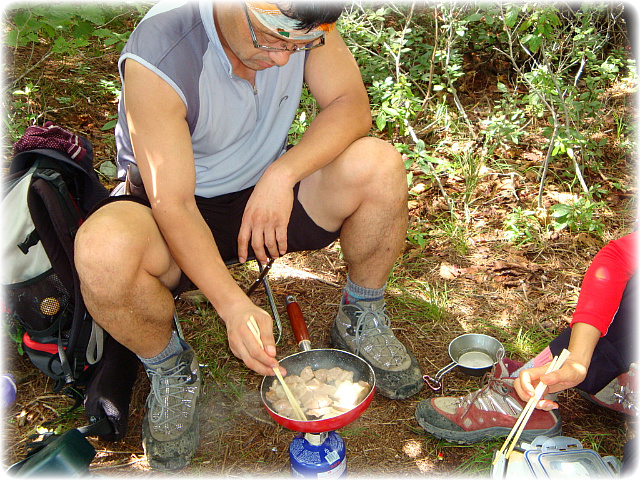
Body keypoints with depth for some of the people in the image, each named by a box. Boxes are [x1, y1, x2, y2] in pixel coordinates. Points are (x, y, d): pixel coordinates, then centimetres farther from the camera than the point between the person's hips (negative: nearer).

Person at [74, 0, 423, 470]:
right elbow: (172, 205, -29)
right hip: (172, 208, -3)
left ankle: (361, 319, 3)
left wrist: (282, 173, -30)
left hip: (265, 195, 4)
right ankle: (171, 369, -3)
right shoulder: (155, 57, -29)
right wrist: (235, 306, -40)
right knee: (103, 252, -37)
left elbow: (352, 106, -13)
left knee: (379, 164, -23)